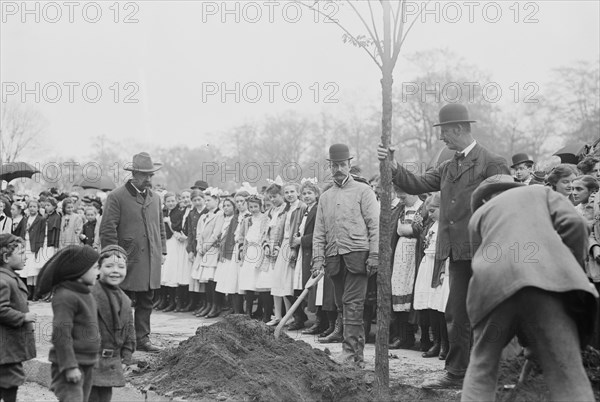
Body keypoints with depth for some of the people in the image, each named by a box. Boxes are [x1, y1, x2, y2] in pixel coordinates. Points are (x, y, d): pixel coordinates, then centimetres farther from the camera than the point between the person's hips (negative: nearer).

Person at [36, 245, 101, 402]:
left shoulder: (85, 293, 13)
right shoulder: (65, 297, -18)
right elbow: (61, 334, -21)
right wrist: (70, 366, -22)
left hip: (86, 365, 10)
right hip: (70, 366, -10)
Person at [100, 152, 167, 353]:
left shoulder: (155, 198, 14)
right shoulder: (116, 197, -6)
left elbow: (160, 227, 22)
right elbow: (108, 229, -9)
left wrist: (162, 251, 13)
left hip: (151, 261, 6)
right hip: (127, 260, -6)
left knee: (146, 301, 7)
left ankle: (142, 338, 14)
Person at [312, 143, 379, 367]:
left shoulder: (363, 191, 5)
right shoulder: (325, 198, 18)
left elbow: (375, 225, -2)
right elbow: (319, 232, 15)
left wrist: (374, 255, -10)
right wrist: (318, 258, 3)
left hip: (356, 256, -5)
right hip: (334, 258, 5)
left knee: (353, 304, -12)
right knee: (342, 306, 6)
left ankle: (351, 354, -14)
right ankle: (357, 353, 14)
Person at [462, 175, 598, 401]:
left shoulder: (479, 213, 33)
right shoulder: (541, 192, 30)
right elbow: (573, 224, 12)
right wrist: (573, 270, 20)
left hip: (494, 285, 1)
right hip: (547, 279, -1)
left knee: (481, 369, 17)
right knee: (567, 376, -3)